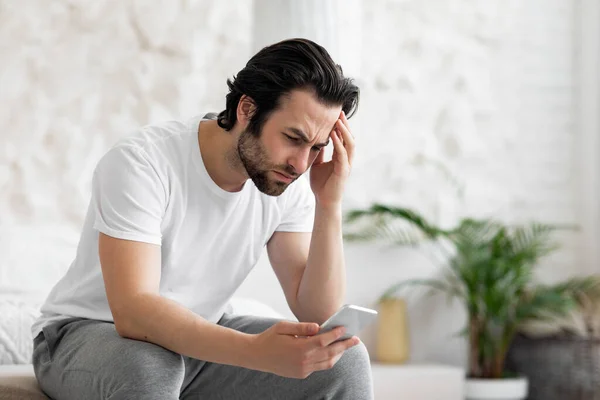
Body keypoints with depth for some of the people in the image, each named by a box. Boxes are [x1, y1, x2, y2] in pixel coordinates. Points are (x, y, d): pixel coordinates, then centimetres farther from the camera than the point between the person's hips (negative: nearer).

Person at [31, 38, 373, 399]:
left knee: (344, 361, -15)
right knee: (147, 368, -39)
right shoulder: (140, 163, -27)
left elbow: (319, 316, -12)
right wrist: (258, 351, -52)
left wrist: (329, 204, -25)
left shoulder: (288, 181, -10)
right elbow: (133, 312, -38)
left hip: (201, 336, 5)